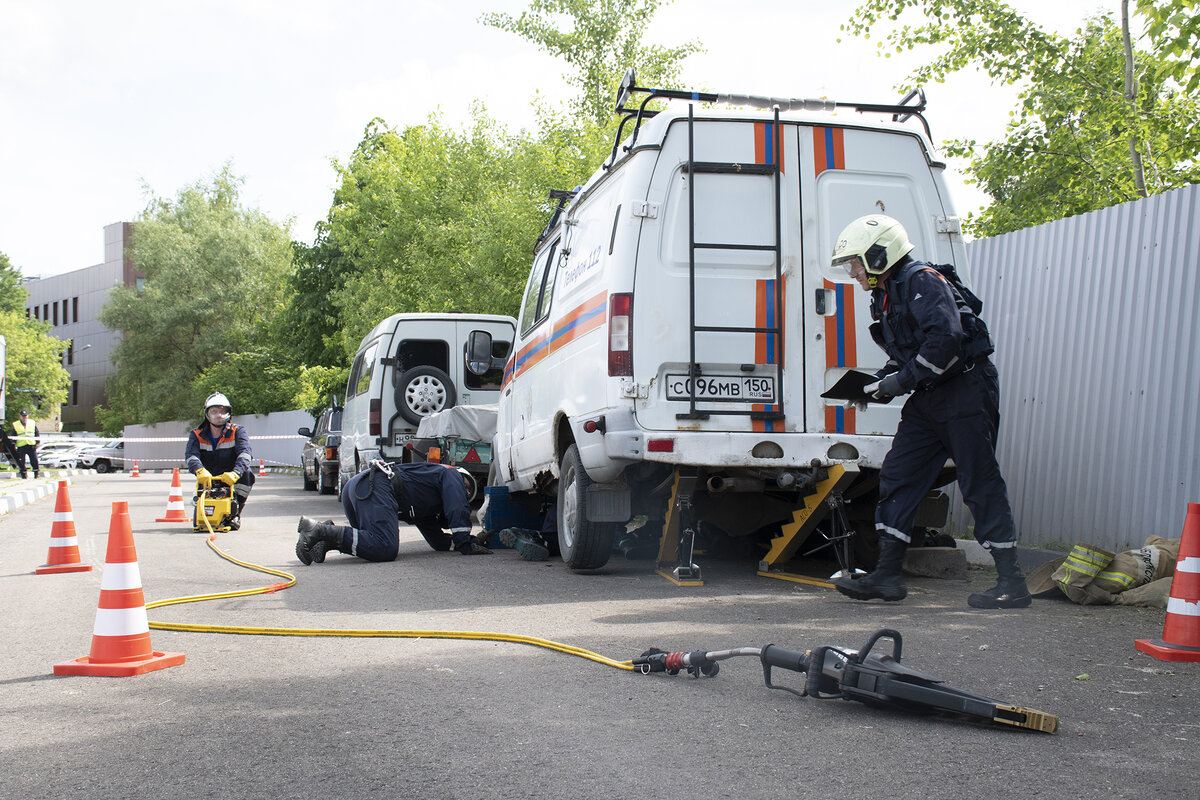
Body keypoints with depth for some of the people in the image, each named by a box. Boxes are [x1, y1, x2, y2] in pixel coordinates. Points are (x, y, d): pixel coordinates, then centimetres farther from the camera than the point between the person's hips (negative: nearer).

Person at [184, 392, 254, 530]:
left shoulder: (237, 432, -1)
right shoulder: (197, 435, 3)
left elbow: (245, 453, -19)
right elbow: (190, 455, -15)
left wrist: (235, 473, -40)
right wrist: (200, 471, -40)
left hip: (230, 481, 0)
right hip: (207, 481, 1)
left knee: (247, 474, -32)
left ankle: (235, 514, -12)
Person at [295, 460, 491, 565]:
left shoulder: (429, 506, 42)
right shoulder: (451, 476, 20)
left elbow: (437, 540, 40)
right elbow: (458, 511, 4)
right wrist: (466, 545, 7)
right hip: (376, 486, -10)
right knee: (385, 549, -24)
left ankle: (328, 535, -7)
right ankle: (318, 530, -28)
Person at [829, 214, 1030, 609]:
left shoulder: (922, 281, -15)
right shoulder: (886, 296, 15)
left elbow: (946, 338, -27)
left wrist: (903, 380, -21)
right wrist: (883, 382, 4)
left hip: (966, 389, -10)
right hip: (928, 400, 10)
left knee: (980, 483, -6)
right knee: (897, 476, 5)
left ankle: (1012, 583, 2)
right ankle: (886, 576, 9)